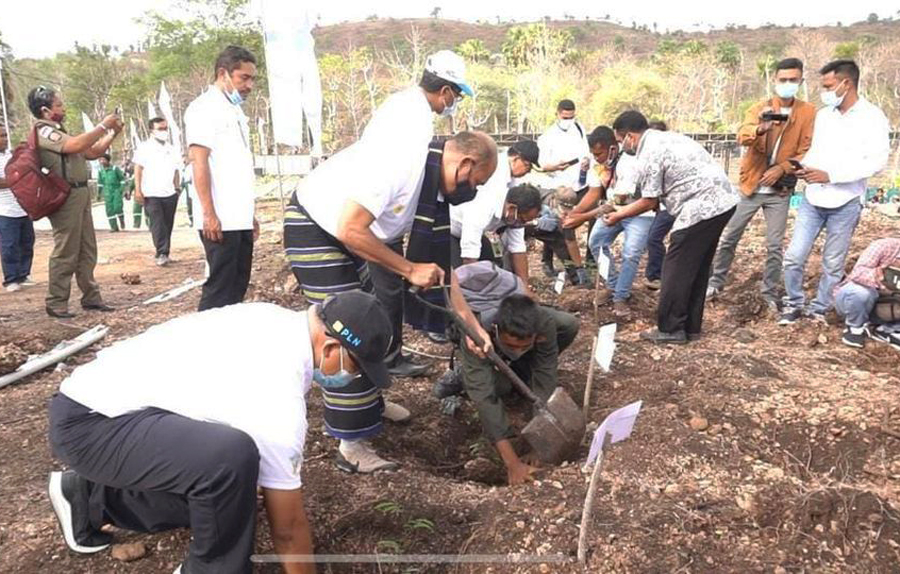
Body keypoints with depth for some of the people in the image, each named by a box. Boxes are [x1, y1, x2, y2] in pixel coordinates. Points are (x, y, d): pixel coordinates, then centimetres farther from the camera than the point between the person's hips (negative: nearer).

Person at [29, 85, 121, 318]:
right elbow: (77, 145, -24)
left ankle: (91, 298, 16)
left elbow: (92, 152, 22)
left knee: (87, 251, 11)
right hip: (66, 196, -10)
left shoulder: (57, 132, 21)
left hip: (79, 194, 10)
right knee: (66, 252, -6)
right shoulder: (43, 131, -9)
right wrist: (103, 126, -16)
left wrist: (112, 134, 12)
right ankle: (56, 303, 1)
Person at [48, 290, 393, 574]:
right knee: (231, 458, -32)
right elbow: (287, 526, -15)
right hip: (88, 423, -10)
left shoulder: (278, 322, -1)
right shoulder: (277, 395, -27)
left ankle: (87, 497, 33)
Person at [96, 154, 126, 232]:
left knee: (117, 207, -16)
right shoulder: (100, 170, 6)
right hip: (107, 192, 4)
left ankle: (121, 219, 13)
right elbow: (100, 182, 16)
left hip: (117, 190, -4)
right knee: (109, 209, -1)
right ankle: (114, 227, 4)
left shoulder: (115, 168, -6)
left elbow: (122, 178, 0)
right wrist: (99, 193, 17)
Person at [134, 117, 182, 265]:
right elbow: (138, 169, -3)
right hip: (151, 194, -5)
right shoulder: (144, 147, 1)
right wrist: (137, 190, -11)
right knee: (157, 224, -13)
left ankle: (165, 253, 12)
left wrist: (177, 187, 11)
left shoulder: (171, 149, 15)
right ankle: (161, 254, -16)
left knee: (168, 225, 6)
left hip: (170, 193, 5)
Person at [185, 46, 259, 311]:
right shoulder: (204, 108, -5)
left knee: (238, 288, 10)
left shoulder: (235, 111, 20)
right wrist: (209, 213, -19)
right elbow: (199, 162, -13)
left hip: (240, 219, 8)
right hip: (220, 220, -8)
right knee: (220, 290, -6)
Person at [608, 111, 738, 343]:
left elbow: (649, 202, -5)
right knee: (698, 268, 16)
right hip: (724, 200, 10)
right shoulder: (666, 138, 18)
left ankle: (670, 330, 8)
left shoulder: (648, 155, -12)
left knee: (676, 271, 0)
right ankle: (691, 326, 24)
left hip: (702, 208, -10)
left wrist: (619, 215, 9)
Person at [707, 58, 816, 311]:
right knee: (728, 238, 6)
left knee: (774, 246, 3)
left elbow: (807, 151, -3)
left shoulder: (808, 112, -1)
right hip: (750, 186, 0)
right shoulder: (759, 108, -3)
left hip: (780, 190, 0)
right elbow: (742, 137, -22)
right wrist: (760, 129, -43)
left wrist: (782, 168, -17)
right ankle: (715, 283, 21)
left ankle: (770, 293, 17)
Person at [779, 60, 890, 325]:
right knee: (794, 257, 1)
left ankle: (819, 310, 22)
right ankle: (795, 304, 19)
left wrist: (831, 175, -21)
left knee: (832, 265, 8)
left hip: (845, 203, -4)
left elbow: (877, 162, -16)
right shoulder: (822, 115, 8)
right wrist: (805, 167, -5)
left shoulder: (873, 117, -9)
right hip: (812, 198, 4)